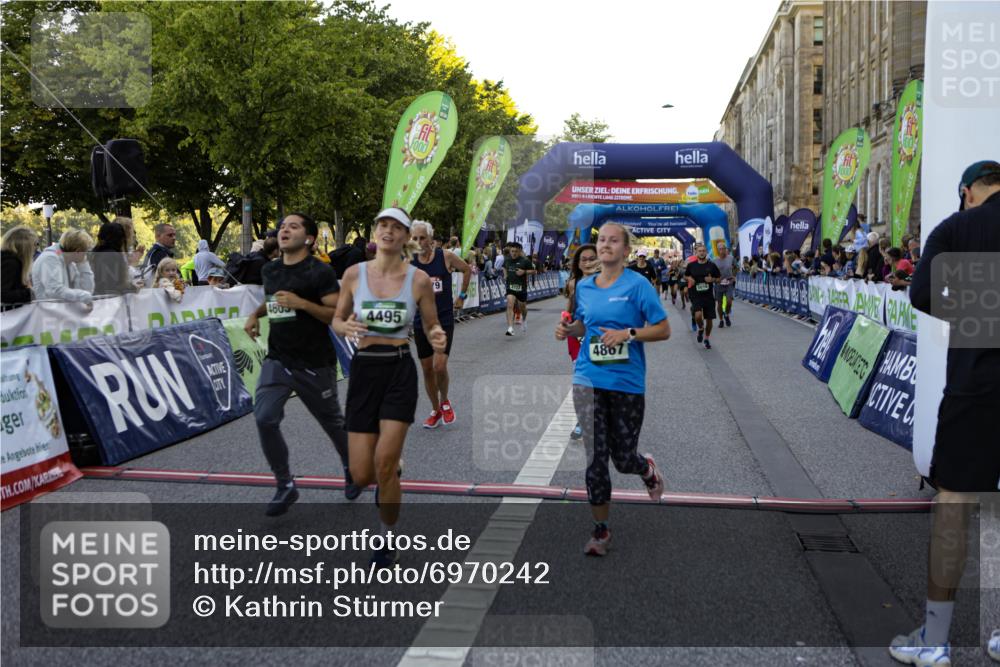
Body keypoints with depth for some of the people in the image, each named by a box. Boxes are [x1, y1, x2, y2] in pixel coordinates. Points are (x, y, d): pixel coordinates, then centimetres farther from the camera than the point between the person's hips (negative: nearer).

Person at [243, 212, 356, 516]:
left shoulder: (320, 272, -13)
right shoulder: (269, 271, 7)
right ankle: (285, 486, 3)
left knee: (332, 422, 11)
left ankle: (351, 470, 39)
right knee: (265, 419, -12)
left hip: (315, 365, -5)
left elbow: (338, 316, -17)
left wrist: (301, 303, -27)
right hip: (277, 360, 5)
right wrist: (256, 314, 8)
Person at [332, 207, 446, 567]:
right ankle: (390, 474, 41)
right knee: (361, 475, 1)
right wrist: (347, 328, -15)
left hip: (400, 373, -2)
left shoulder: (419, 279, -3)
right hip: (363, 371, 2)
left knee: (384, 463, -8)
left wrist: (437, 339, -18)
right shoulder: (354, 273, 0)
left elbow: (430, 327, 5)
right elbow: (337, 321, 9)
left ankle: (387, 539, 15)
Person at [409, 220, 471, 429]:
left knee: (439, 366, -14)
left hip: (444, 320, -2)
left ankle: (445, 402, 14)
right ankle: (435, 411, 25)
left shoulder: (446, 257, -6)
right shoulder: (408, 263, -2)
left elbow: (467, 270, 11)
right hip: (420, 321, 3)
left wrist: (462, 295, 11)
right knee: (427, 369, 8)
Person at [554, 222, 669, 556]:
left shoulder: (638, 284, -5)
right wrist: (568, 329, 3)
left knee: (623, 458, 6)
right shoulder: (584, 286, 9)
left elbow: (663, 330, -5)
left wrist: (628, 334, -18)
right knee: (594, 457, -3)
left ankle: (648, 469, 44)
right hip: (589, 380, 3)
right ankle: (600, 531, 11)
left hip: (627, 383, -3)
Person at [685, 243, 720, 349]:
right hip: (696, 296, -1)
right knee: (698, 315, -24)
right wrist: (689, 279, -7)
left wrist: (712, 279, -14)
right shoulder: (691, 265, -1)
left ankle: (706, 339, 28)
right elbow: (685, 275, 15)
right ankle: (700, 329, 9)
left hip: (708, 296, 1)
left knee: (709, 319, 7)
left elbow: (718, 278, 8)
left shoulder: (711, 265, -1)